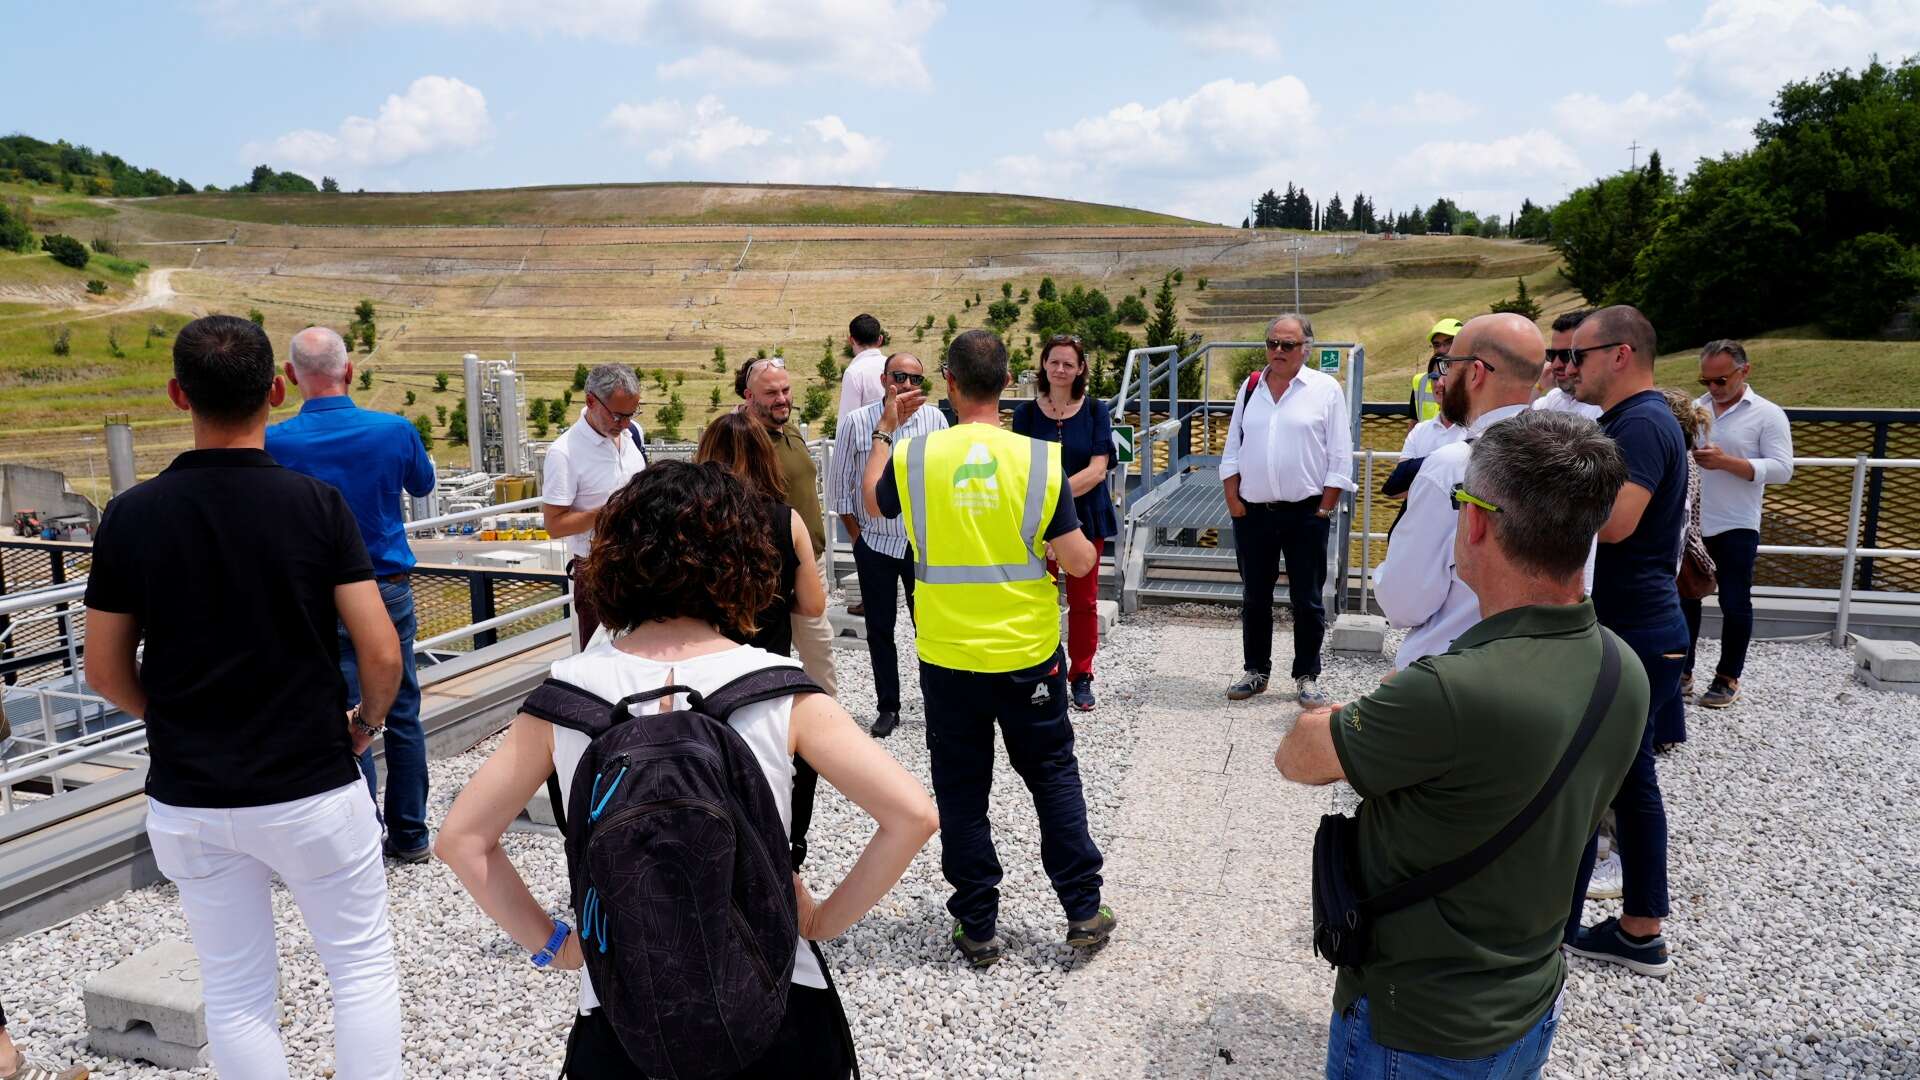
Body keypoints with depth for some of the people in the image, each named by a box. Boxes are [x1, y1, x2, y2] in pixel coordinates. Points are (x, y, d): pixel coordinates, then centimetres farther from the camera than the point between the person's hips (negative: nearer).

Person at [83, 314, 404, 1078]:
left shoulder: (130, 515, -4)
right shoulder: (317, 504, -12)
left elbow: (106, 672, 3)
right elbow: (381, 654, -15)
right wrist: (367, 722, 5)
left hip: (188, 799, 3)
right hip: (310, 788, -3)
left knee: (236, 993, 17)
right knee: (361, 966, 14)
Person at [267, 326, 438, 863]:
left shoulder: (275, 442, -13)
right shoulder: (394, 430, -10)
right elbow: (422, 484, 11)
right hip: (390, 591, 2)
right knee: (403, 714, 12)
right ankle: (410, 834, 21)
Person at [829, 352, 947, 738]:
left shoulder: (935, 420, -3)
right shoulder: (856, 422, -7)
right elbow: (840, 487, 1)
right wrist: (857, 538, 0)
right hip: (875, 544, 0)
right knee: (879, 629, 8)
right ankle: (887, 707, 20)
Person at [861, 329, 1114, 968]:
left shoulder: (915, 455, -9)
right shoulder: (1039, 459, -11)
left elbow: (872, 502, 13)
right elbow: (1078, 562, -10)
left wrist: (884, 430, 22)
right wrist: (1086, 546, 13)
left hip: (948, 656, 0)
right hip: (1029, 652, 0)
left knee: (961, 790, 13)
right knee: (1053, 776, 17)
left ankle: (978, 929, 22)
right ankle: (1084, 912, 23)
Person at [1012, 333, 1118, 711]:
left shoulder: (1095, 410, -2)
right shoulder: (1026, 413, 0)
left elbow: (1098, 469, -11)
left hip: (1086, 516, 0)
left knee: (1084, 601, 8)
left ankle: (1081, 677, 21)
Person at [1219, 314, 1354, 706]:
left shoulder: (1326, 390, -2)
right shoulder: (1250, 389, 9)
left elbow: (1339, 457, -3)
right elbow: (1232, 450, 11)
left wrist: (1324, 508, -7)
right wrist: (1234, 500, 2)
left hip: (1305, 513, -3)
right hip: (1252, 512, 4)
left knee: (1307, 601, 5)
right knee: (1254, 598, 12)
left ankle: (1306, 677, 17)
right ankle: (1256, 672, 24)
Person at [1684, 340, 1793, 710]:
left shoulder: (1768, 415, -5)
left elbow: (1782, 469, -13)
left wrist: (1726, 462, -23)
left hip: (1736, 528, -4)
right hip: (1689, 523, 4)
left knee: (1734, 604, 5)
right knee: (1684, 597, 10)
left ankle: (1728, 677, 18)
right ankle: (1682, 670, 22)